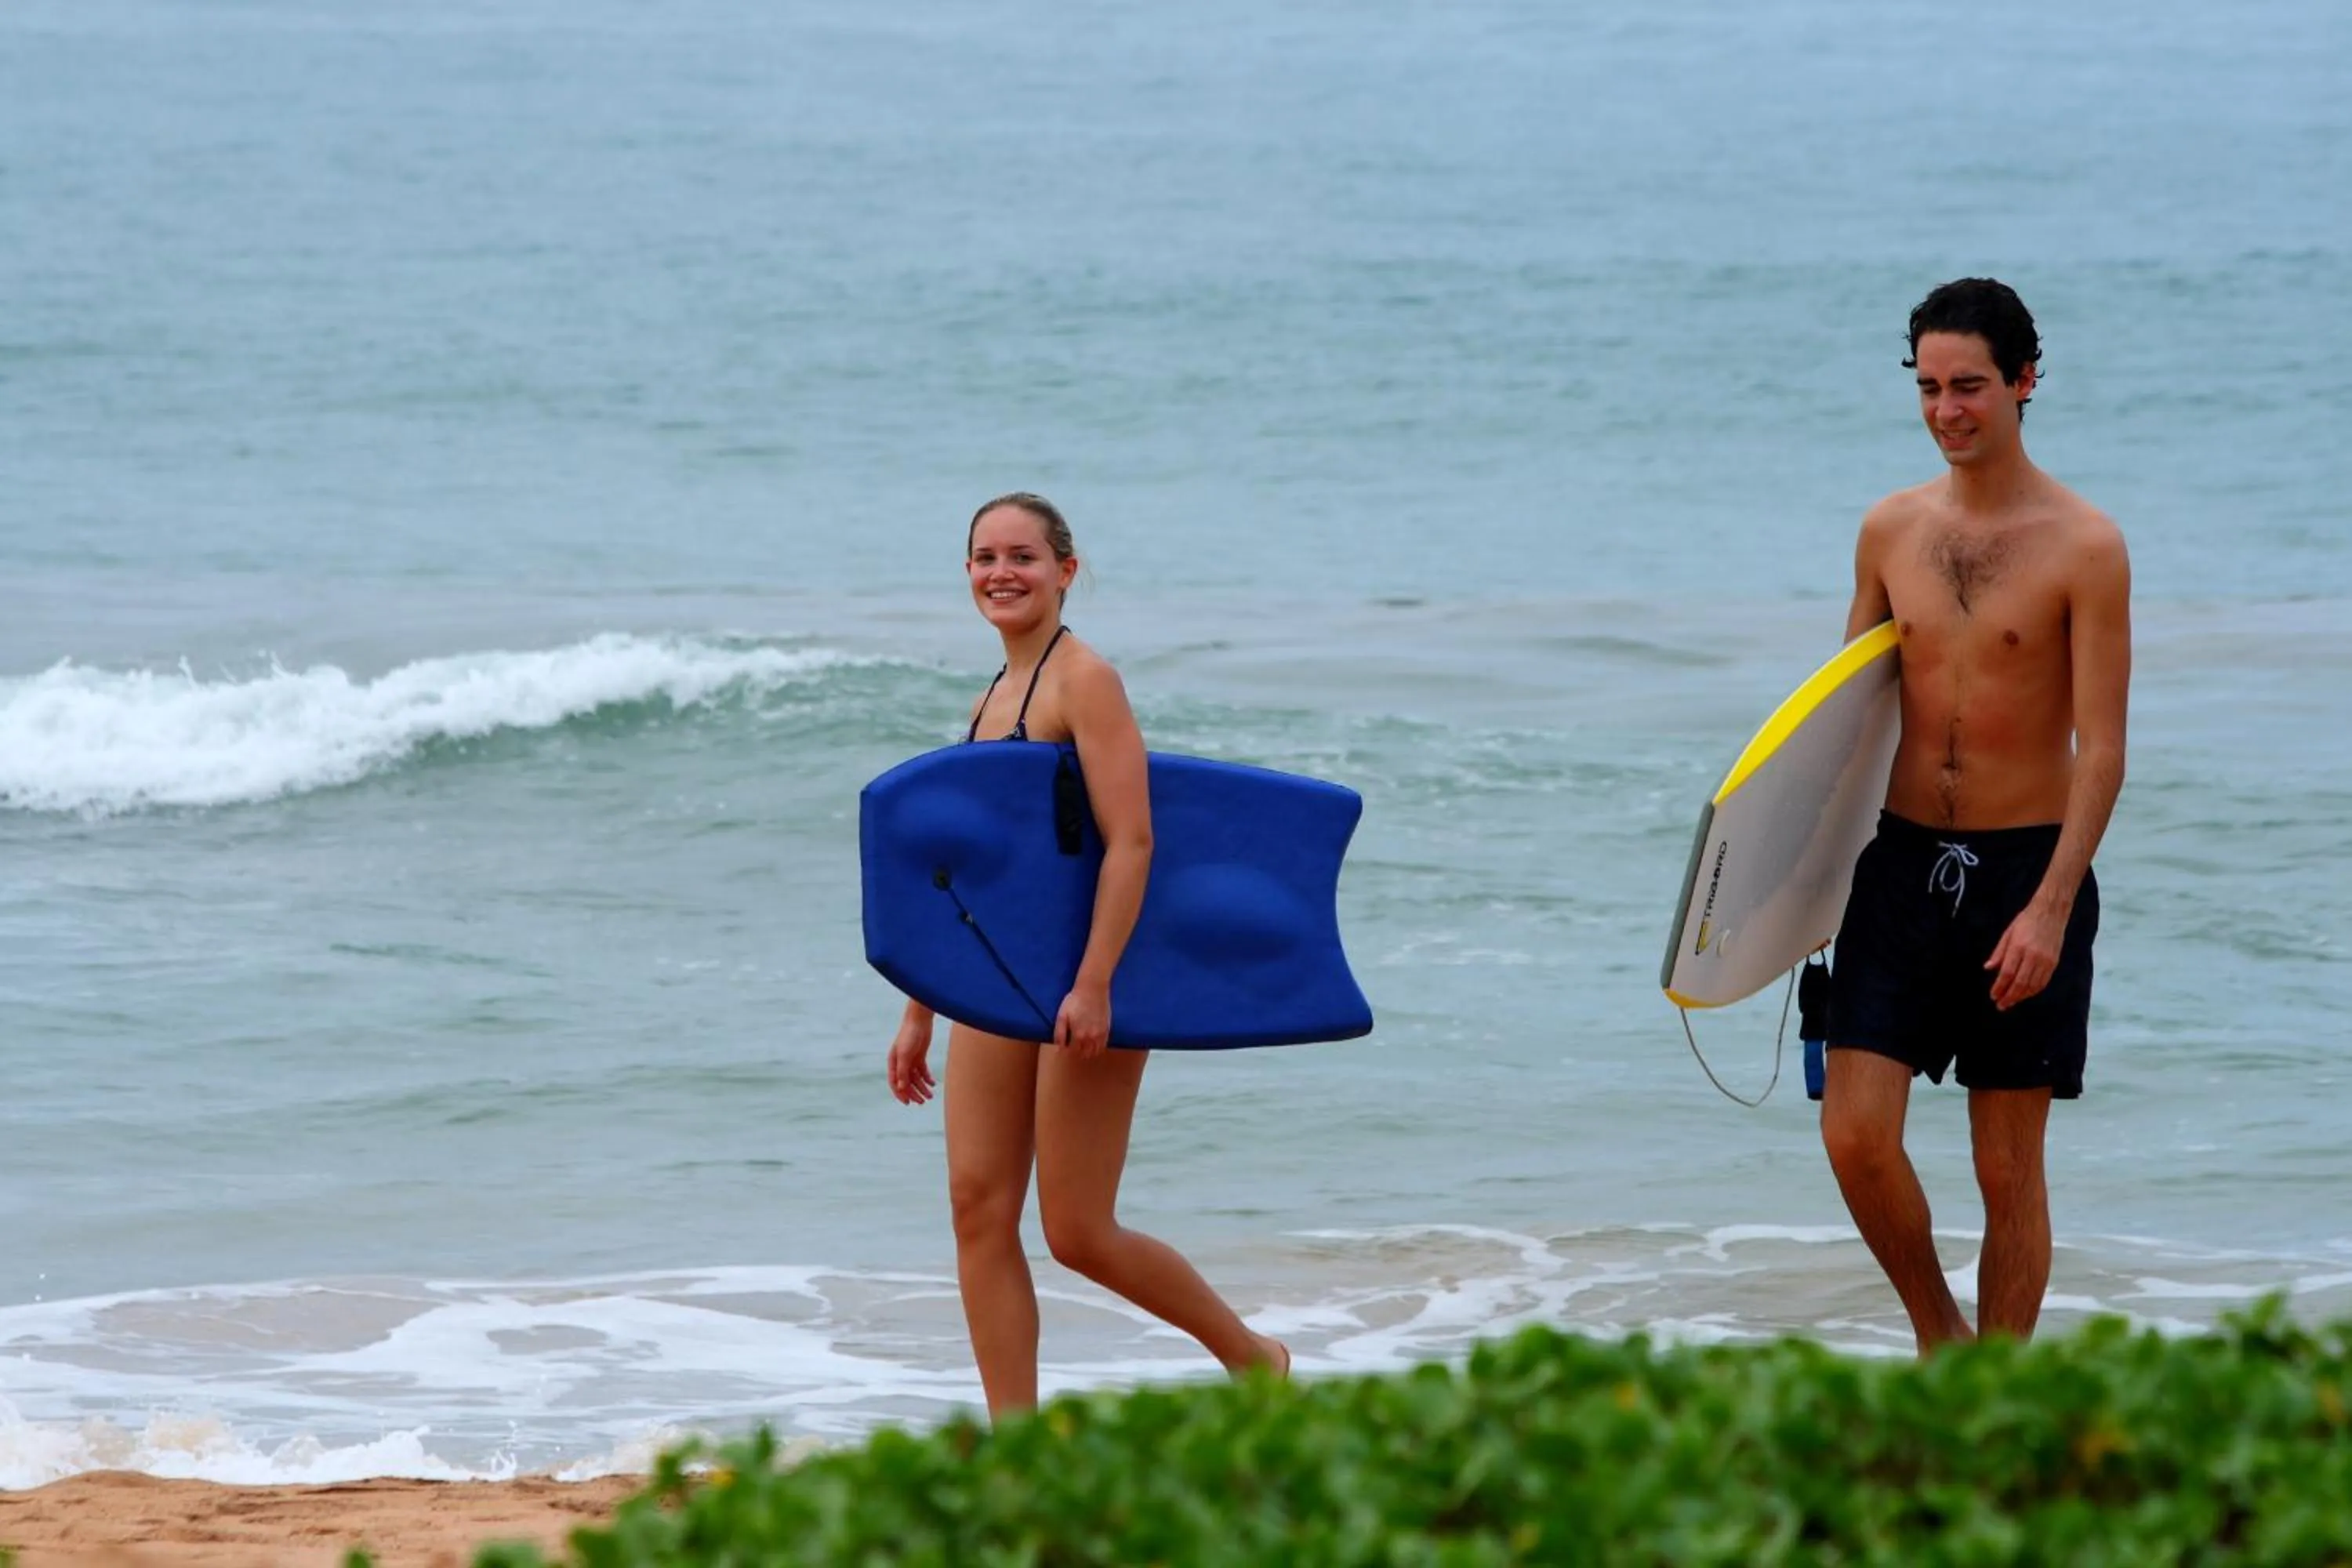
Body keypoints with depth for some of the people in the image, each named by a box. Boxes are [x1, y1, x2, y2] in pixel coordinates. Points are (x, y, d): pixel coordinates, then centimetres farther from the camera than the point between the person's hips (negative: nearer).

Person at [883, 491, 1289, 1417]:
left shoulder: (1083, 680, -10)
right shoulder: (992, 701, 15)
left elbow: (1131, 841, -19)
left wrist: (1093, 985, -27)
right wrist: (918, 1015, 20)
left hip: (1079, 986, -8)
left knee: (1077, 1233, -4)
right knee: (978, 1207, -2)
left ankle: (1254, 1360, 18)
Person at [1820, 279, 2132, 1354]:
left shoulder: (2083, 548, -8)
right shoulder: (1891, 530, 6)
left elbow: (2103, 747, -11)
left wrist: (2050, 909, -20)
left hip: (2025, 866, -4)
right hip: (1901, 861, 4)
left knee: (2009, 1166, 1)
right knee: (1855, 1133, -6)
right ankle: (1937, 1335, 17)